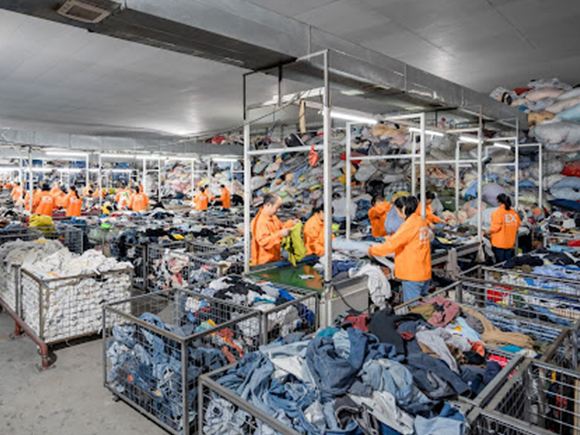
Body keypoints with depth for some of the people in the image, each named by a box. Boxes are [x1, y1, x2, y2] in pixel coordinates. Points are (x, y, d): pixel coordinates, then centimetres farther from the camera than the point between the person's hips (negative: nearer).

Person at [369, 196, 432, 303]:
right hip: (425, 273, 9)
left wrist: (372, 250, -8)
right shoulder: (421, 221, 10)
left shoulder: (410, 224, -18)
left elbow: (392, 244, -19)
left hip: (412, 274, -9)